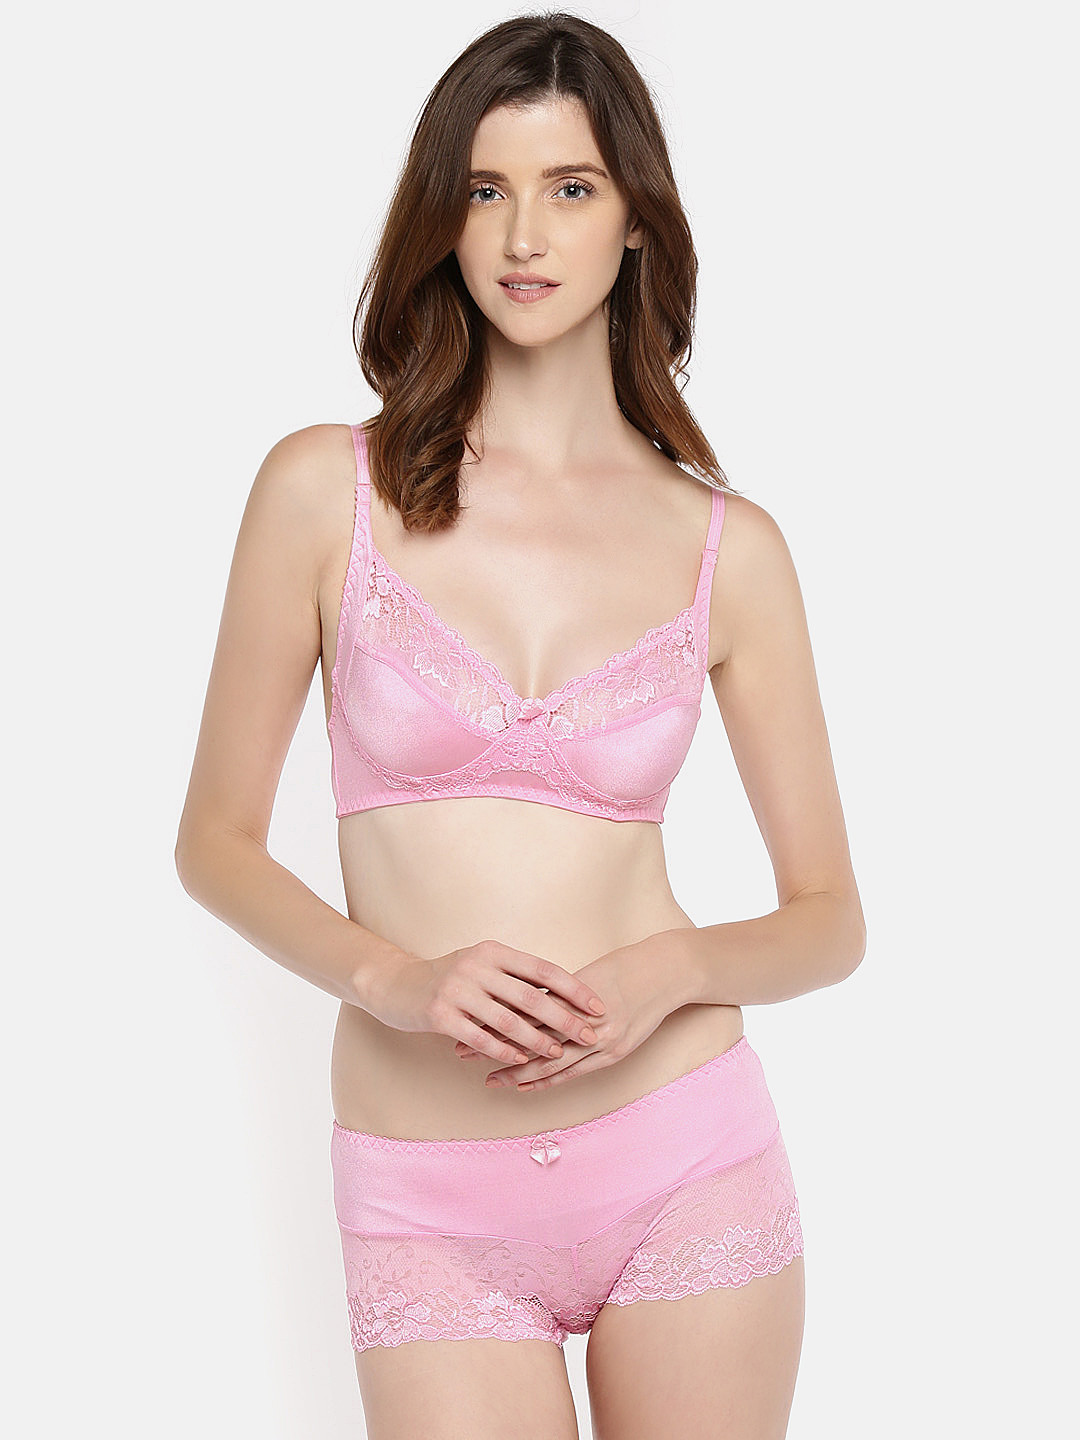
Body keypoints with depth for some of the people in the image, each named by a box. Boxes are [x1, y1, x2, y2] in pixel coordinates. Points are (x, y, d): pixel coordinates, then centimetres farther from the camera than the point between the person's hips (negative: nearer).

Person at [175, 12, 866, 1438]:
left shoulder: (727, 547, 1)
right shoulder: (326, 490, -1)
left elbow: (830, 917, 6)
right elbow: (217, 839, 4)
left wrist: (670, 972, -13)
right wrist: (392, 975, -13)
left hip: (690, 1160, 1)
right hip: (433, 1206, -1)